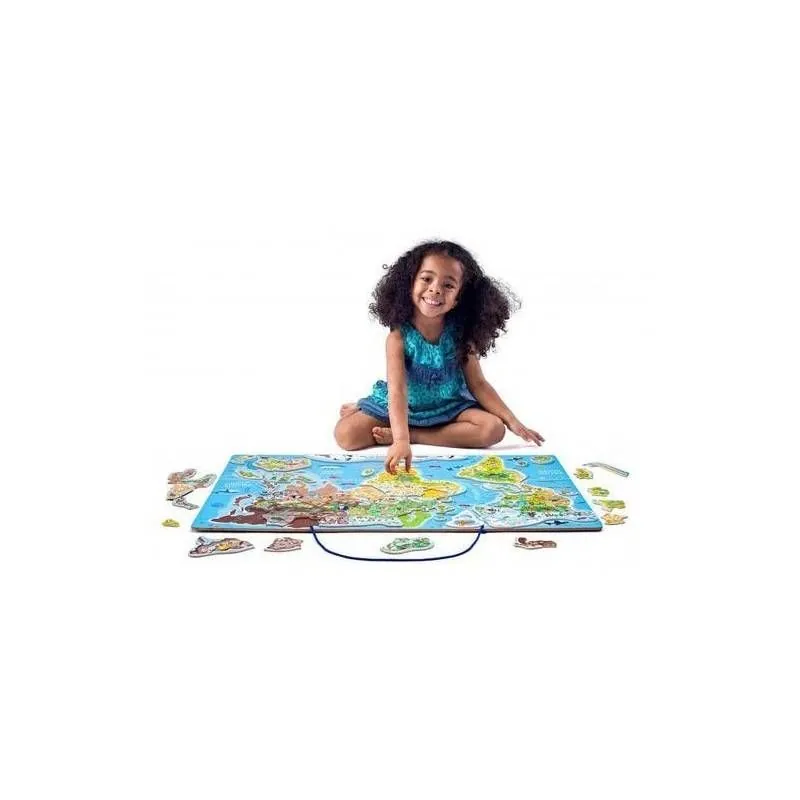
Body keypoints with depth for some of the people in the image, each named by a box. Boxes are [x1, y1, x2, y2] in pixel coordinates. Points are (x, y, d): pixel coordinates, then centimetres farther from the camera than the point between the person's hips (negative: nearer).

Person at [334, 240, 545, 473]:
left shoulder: (460, 334, -14)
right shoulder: (399, 336, -23)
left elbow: (477, 384, -5)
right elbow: (397, 390, -32)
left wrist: (513, 421, -11)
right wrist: (401, 441, -46)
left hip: (449, 407, 3)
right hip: (405, 407, -2)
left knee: (494, 429, -23)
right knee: (345, 434, -21)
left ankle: (414, 434, -17)